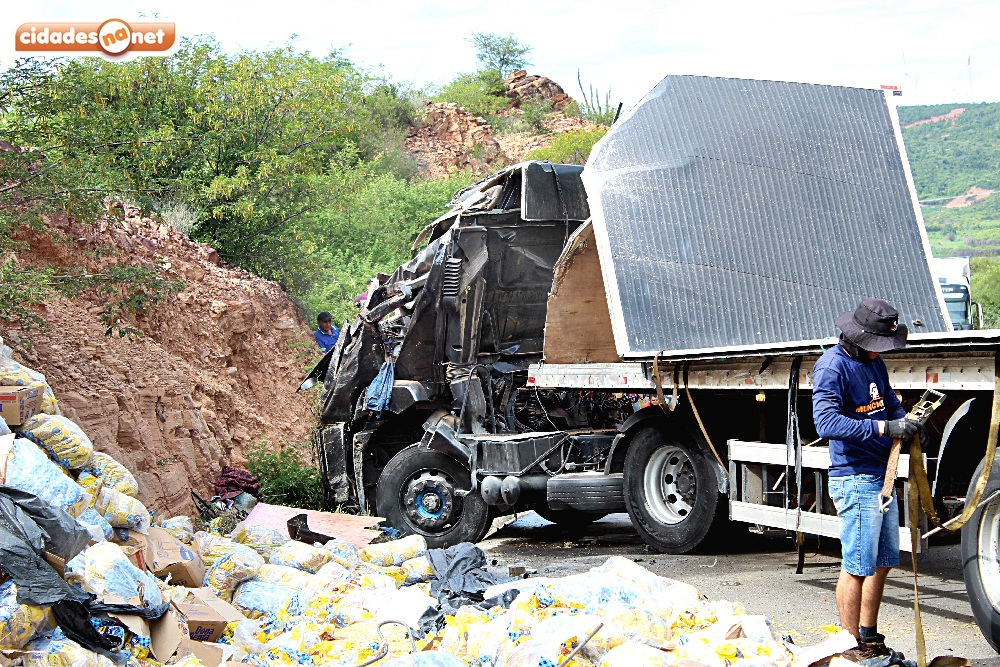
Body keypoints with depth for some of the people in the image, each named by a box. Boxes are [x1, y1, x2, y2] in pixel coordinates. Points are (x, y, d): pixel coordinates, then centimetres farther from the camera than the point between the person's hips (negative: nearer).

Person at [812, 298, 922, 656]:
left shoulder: (874, 362, 12)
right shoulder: (832, 366, -15)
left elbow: (891, 402, 25)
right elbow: (826, 422, -26)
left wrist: (904, 422, 2)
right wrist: (883, 428, -30)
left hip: (881, 476, 9)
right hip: (855, 480, -9)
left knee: (883, 561, 16)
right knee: (858, 566, -5)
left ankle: (869, 638, 29)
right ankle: (852, 647, 3)